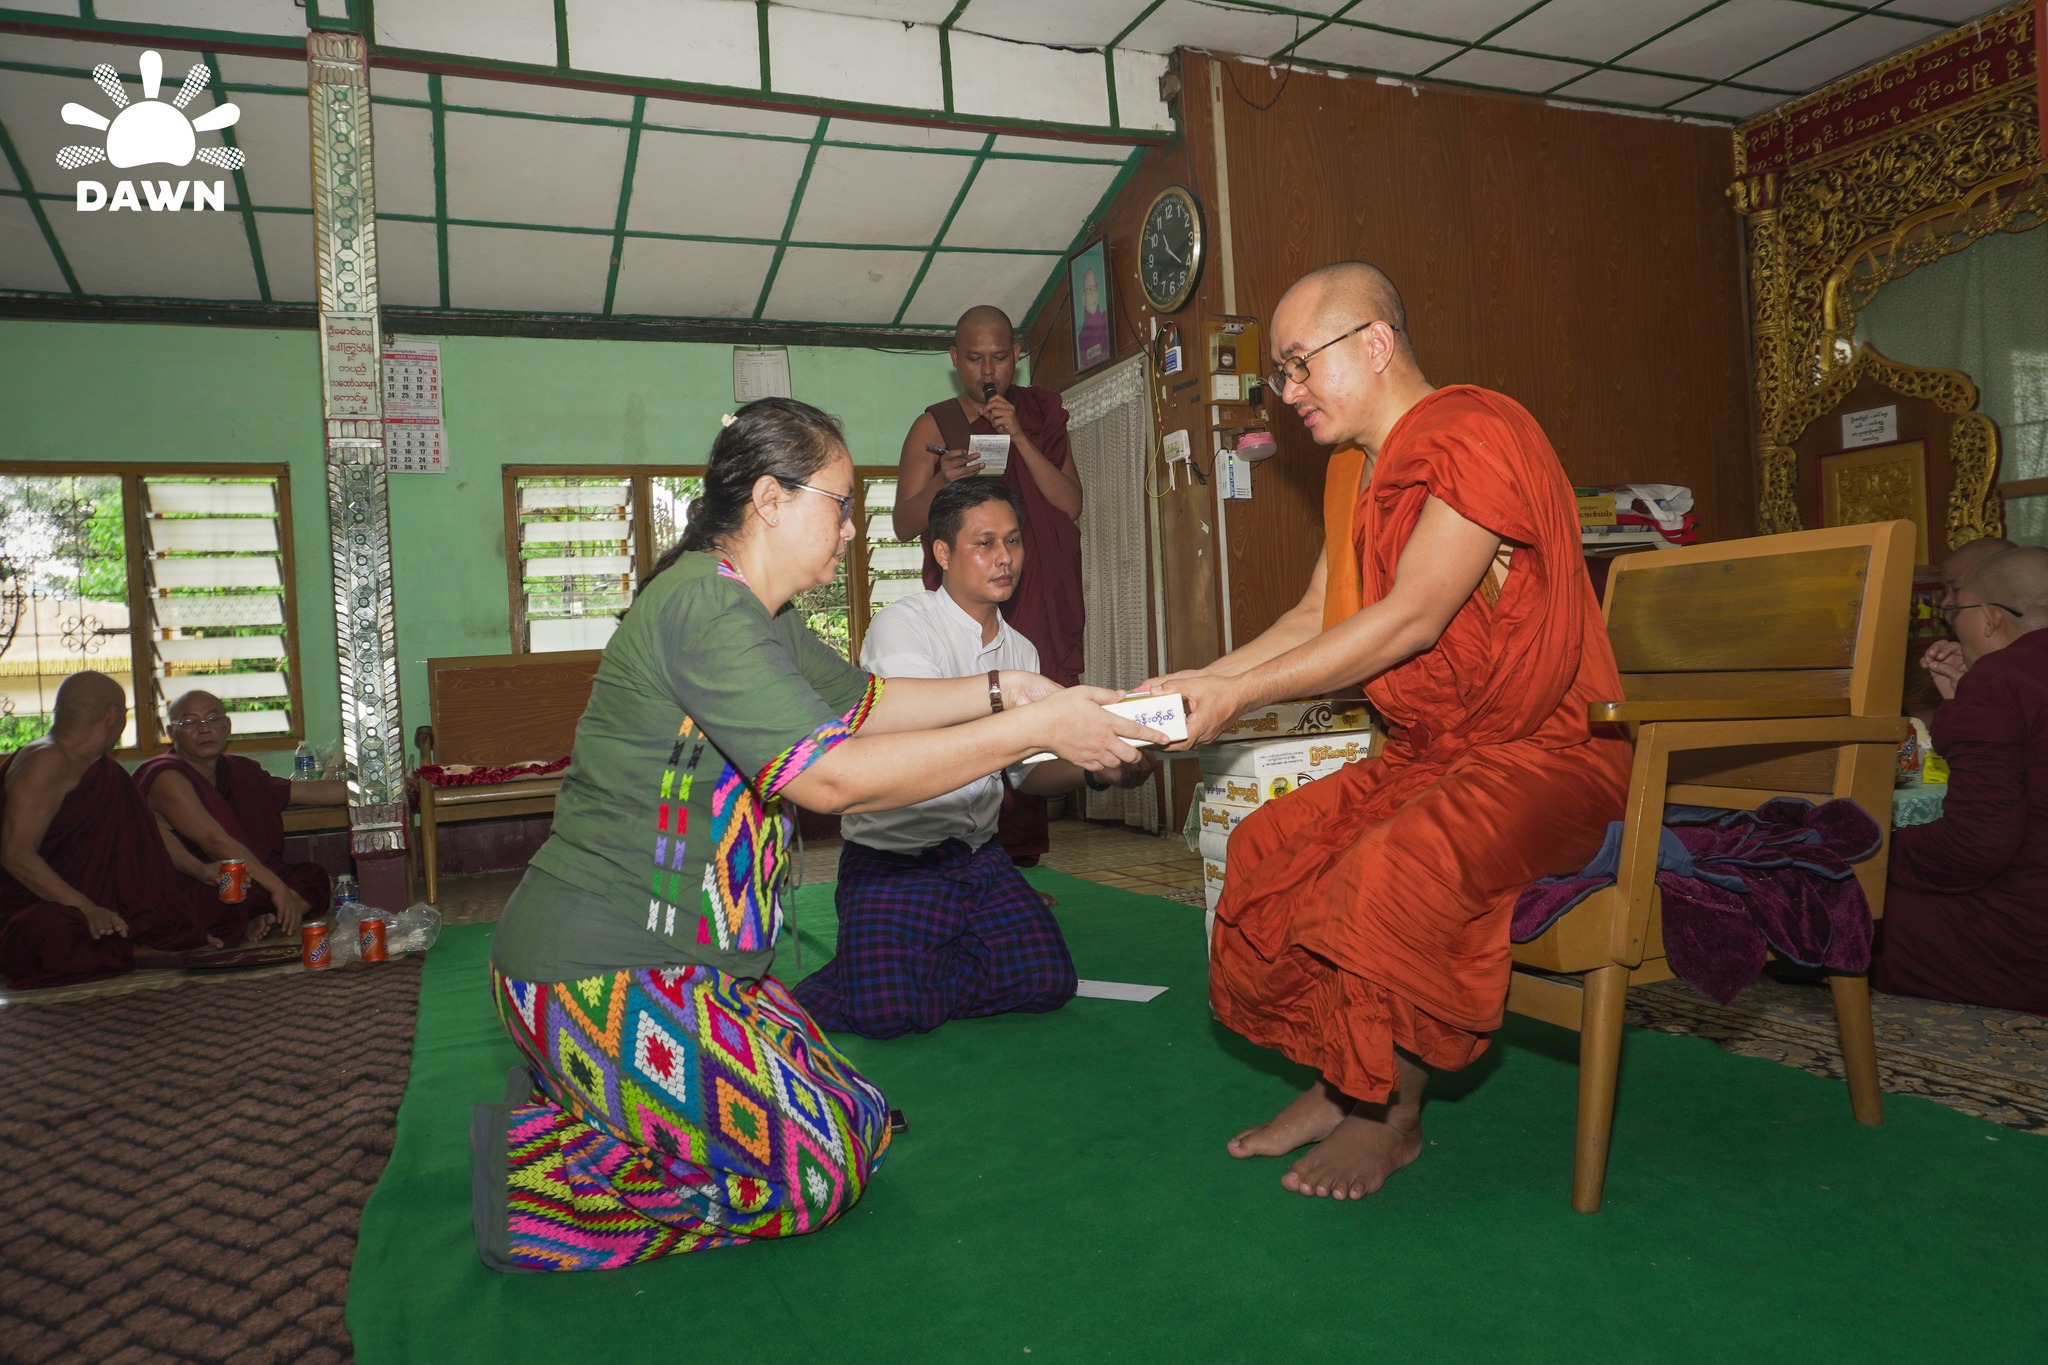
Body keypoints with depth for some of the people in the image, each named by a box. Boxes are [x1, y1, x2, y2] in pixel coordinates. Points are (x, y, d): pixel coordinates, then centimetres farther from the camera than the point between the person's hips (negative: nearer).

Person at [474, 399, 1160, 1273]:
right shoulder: (704, 604, -21)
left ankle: (567, 1104, 13)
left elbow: (864, 703, 20)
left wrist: (1004, 691, 7)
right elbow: (829, 776, -27)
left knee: (851, 1124, 12)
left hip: (677, 958, 10)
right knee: (818, 1169, -6)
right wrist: (1033, 731, -23)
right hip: (598, 971, -10)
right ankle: (535, 1171, 1)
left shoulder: (760, 615, 12)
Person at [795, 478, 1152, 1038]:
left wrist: (1095, 770, -6)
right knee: (888, 1012, -22)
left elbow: (1025, 769, 13)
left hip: (978, 855, 6)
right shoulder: (902, 625, -11)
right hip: (893, 856, -6)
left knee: (1046, 980, -10)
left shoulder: (1020, 651, 11)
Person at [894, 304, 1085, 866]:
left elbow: (1071, 504, 2)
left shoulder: (1041, 417, 16)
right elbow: (905, 523, 3)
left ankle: (1020, 852, 1)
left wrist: (1018, 438, -8)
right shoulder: (934, 425, 9)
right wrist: (941, 482, -17)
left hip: (1040, 599, 2)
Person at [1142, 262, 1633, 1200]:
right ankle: (1337, 1084, 8)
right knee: (1267, 848, -2)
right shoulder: (1353, 469, 14)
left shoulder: (1477, 433, -17)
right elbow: (1315, 617, 12)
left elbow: (1412, 619, -24)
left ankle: (1390, 1114, -6)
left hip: (1546, 754, -9)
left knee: (1390, 869, -31)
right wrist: (1200, 682, -2)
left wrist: (1242, 693, -23)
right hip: (1423, 758, 9)